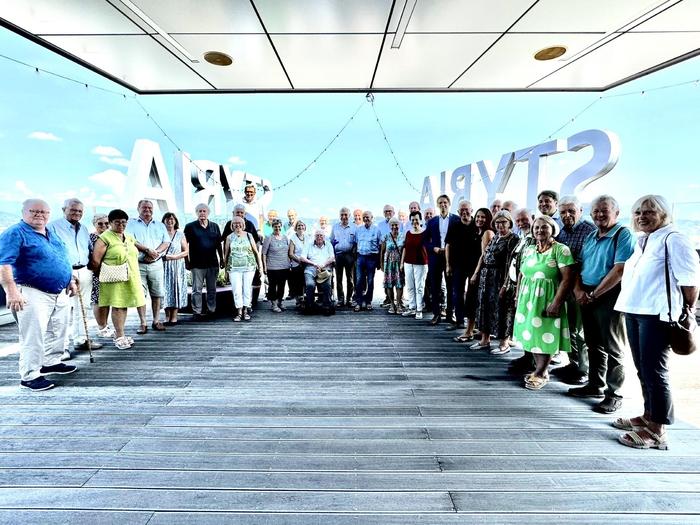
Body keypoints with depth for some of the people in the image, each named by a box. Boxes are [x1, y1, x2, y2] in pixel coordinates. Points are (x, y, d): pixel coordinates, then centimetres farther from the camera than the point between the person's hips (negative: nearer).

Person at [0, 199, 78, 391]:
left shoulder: (52, 234, 14)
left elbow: (63, 260, 23)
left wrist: (70, 280, 20)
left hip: (60, 293, 8)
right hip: (33, 294, -8)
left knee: (57, 332, 18)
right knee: (33, 336, -4)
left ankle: (51, 362, 33)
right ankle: (29, 375, 5)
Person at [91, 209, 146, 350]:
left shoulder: (129, 237, 16)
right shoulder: (105, 238, -6)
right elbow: (95, 260, -10)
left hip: (130, 278, 6)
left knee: (124, 304, 10)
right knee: (117, 306, -4)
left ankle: (119, 334, 21)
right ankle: (119, 337, 4)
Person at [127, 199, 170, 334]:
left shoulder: (160, 225, 16)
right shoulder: (132, 224, 9)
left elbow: (166, 242, 5)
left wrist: (155, 253, -12)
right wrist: (147, 250, -14)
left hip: (156, 264, 2)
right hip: (138, 264, -2)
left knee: (157, 294, 4)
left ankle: (156, 321, 12)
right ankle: (143, 323, 4)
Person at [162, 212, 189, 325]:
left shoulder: (180, 234, 7)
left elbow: (186, 251, 4)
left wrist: (174, 257, -9)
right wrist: (163, 256, -8)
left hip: (177, 266, -1)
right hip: (164, 266, 1)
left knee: (176, 288, -3)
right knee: (165, 288, -1)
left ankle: (174, 317, 1)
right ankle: (167, 317, 7)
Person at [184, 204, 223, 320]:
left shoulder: (215, 226, 10)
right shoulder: (190, 226, 2)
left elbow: (219, 244, 13)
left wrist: (221, 259, 11)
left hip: (213, 263, 3)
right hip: (197, 264, -2)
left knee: (212, 289, 9)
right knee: (197, 289, 2)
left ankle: (212, 311, 18)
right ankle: (197, 312, 9)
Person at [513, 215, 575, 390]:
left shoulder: (561, 249, -9)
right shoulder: (528, 250, 10)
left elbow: (567, 279, -15)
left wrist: (556, 303, -19)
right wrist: (518, 297, 13)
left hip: (547, 299, -6)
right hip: (528, 299, 6)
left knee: (545, 336, 1)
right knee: (532, 335, 11)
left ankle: (540, 374, 16)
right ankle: (540, 370, 27)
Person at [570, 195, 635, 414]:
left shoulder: (623, 235, -8)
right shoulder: (591, 237, 14)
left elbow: (620, 270, -18)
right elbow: (580, 266, 14)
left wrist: (594, 295, -15)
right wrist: (578, 290, -3)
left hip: (609, 297, -7)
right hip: (587, 296, 7)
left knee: (612, 348, 2)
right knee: (593, 344, 15)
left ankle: (614, 393, 14)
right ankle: (595, 385, 28)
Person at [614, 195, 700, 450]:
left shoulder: (673, 239, -7)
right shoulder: (641, 242, 17)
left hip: (657, 314, -8)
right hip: (633, 311, 8)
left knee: (654, 371, -3)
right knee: (642, 369, 15)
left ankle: (657, 431, 6)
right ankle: (648, 417, 28)